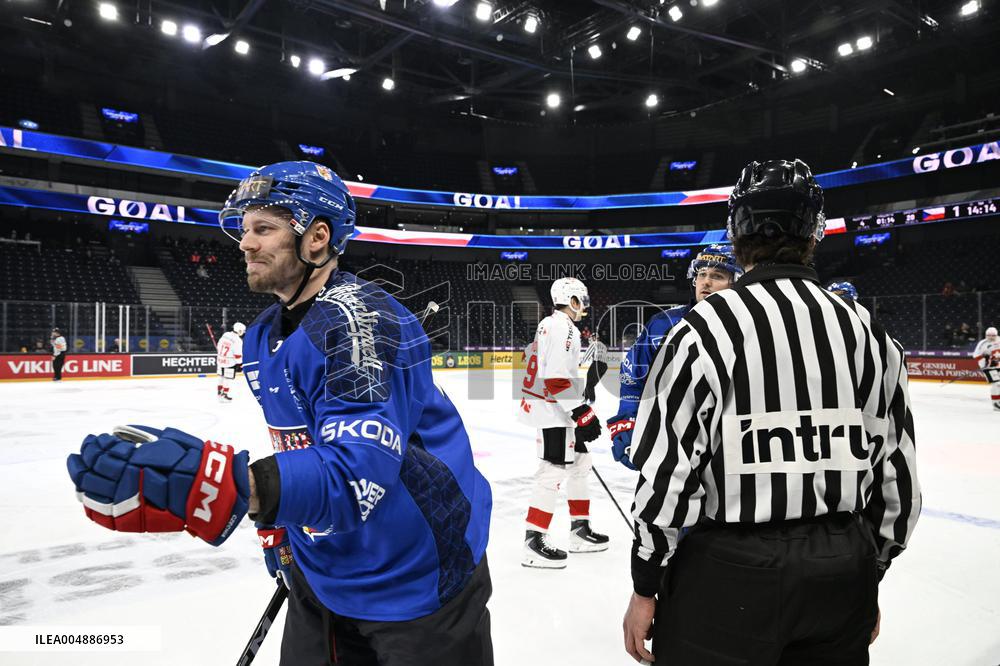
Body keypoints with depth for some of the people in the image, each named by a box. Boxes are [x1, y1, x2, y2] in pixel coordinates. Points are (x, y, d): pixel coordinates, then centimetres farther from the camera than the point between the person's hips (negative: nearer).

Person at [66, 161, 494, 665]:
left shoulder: (361, 319, -26)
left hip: (417, 581, -8)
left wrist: (233, 489, -49)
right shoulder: (262, 338, 4)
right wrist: (281, 527, 15)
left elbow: (359, 473, -37)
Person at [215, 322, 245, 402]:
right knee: (227, 378, 1)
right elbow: (238, 354, -17)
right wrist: (240, 364, -7)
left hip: (220, 359, 8)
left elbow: (219, 346, 14)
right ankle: (224, 395, 3)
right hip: (229, 362, -8)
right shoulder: (238, 340, -18)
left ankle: (219, 392, 33)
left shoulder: (225, 334, 4)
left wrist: (217, 356, 26)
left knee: (221, 377, 20)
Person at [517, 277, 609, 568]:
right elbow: (557, 379, -25)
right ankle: (533, 543, -7)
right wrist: (583, 413, -23)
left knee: (580, 463, 16)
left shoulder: (549, 324, 17)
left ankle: (579, 531, 24)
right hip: (553, 411, -11)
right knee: (553, 471, -11)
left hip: (553, 409, 11)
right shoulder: (563, 327, -16)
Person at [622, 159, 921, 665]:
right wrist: (869, 576, 19)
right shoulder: (868, 332, 1)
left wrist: (645, 588, -3)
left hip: (730, 573, -4)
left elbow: (668, 471, -15)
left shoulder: (705, 328, -14)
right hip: (842, 576, 5)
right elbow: (897, 474, 7)